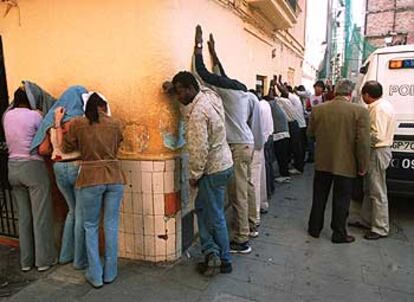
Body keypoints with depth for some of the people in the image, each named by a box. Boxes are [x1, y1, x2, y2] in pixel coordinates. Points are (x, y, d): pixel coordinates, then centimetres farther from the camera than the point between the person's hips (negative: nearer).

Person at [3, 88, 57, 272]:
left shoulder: (7, 116, 8)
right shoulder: (34, 115, -9)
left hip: (12, 167, 6)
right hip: (33, 167, -6)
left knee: (23, 216, 13)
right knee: (41, 216, 4)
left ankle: (26, 261, 22)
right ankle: (44, 260, 13)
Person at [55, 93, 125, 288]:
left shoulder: (77, 124, -1)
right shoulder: (115, 124, 4)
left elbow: (66, 149, 10)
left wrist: (57, 124, 17)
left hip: (91, 179, -1)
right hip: (114, 177, 2)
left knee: (91, 227, 13)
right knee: (111, 225, 11)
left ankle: (95, 276, 19)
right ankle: (110, 273, 22)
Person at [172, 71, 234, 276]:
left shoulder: (197, 112, -23)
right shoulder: (209, 95, 4)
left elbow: (199, 149, -25)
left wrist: (194, 175, -13)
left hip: (213, 169, -10)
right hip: (223, 163, 10)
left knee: (215, 216, 5)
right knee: (201, 206, 18)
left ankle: (224, 261, 21)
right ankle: (212, 252, 24)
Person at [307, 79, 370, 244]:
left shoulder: (318, 109, -5)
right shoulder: (360, 111, -14)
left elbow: (310, 133, 8)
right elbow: (363, 142, -15)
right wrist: (362, 166, -5)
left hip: (322, 162, 3)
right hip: (345, 165, -3)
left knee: (319, 197, 17)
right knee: (341, 200, 11)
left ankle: (314, 228, 29)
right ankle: (339, 234, 24)